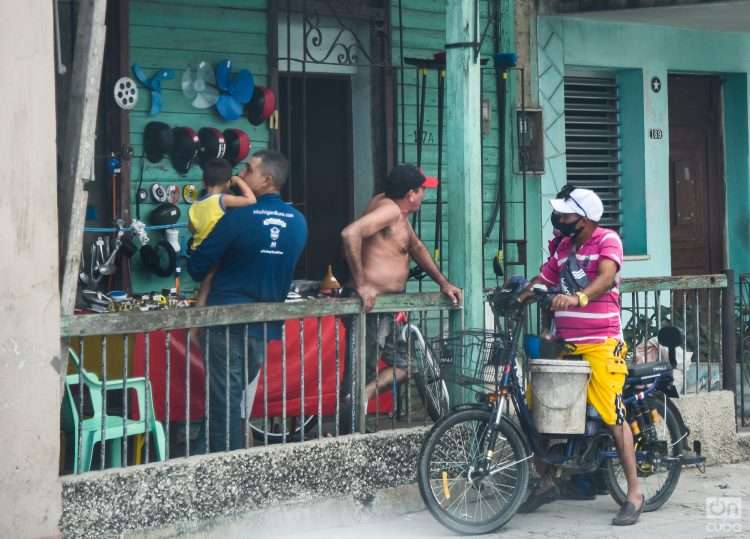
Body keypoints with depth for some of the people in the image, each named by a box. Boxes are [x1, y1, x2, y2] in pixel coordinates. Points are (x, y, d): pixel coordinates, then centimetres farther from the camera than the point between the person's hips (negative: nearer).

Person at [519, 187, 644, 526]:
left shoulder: (607, 240, -7)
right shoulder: (563, 247, 15)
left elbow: (606, 276, -24)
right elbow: (542, 280, 17)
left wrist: (579, 297, -42)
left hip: (600, 343, -7)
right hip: (563, 343, 7)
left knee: (612, 415, -12)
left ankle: (634, 493, -4)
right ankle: (546, 481, 19)